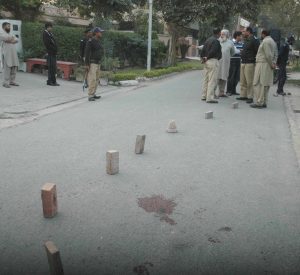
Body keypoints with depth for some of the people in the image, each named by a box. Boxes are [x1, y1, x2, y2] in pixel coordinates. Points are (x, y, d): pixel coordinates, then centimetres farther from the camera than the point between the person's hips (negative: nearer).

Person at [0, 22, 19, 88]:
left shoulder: (10, 34, 26)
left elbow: (16, 40, 8)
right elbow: (8, 38, -18)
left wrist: (10, 41, -9)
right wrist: (12, 38, 2)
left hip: (13, 54, 8)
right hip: (6, 54, -7)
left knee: (14, 68, 6)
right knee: (7, 68, -10)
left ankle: (12, 81, 14)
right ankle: (6, 83, -8)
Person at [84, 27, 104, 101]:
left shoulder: (98, 42, 14)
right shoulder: (90, 42, -15)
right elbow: (86, 53, -18)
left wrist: (99, 63, 23)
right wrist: (86, 64, -23)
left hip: (97, 63, 9)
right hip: (91, 63, -9)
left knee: (96, 79, 10)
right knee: (92, 79, -13)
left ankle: (93, 94, 18)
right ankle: (90, 96, -12)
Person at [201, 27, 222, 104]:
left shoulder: (208, 40, 14)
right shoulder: (216, 41, -13)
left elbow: (203, 50, 12)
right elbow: (213, 51, -21)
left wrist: (203, 58, 7)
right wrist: (207, 58, -8)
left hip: (207, 62, 9)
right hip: (213, 61, -9)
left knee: (206, 79, 15)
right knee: (212, 80, -7)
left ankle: (204, 95, 21)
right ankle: (210, 97, -8)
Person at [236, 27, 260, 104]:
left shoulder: (254, 40, -11)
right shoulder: (246, 40, 18)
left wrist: (254, 59, -16)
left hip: (250, 63, -9)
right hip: (243, 63, 9)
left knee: (249, 81, -7)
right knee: (243, 81, 12)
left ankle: (250, 97, -2)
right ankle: (243, 95, 19)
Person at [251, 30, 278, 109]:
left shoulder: (265, 41, -12)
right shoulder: (273, 41, 19)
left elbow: (268, 55, -18)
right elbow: (276, 54, 14)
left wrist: (272, 64, -9)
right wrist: (274, 63, 3)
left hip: (263, 64, -10)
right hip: (268, 66, 10)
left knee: (259, 84, -8)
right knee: (266, 85, 11)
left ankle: (259, 102, -10)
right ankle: (264, 102, 14)